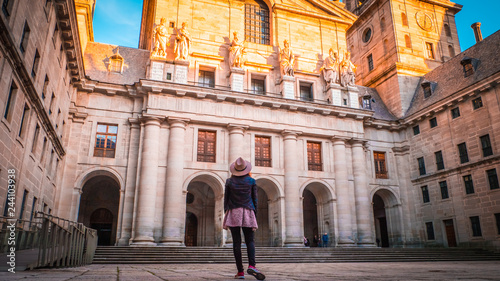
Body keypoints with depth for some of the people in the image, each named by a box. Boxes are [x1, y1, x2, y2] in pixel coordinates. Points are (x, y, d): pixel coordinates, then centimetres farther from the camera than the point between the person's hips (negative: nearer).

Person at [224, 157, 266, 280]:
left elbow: (226, 198, 6)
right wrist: (254, 212, 14)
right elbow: (254, 198, 7)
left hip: (233, 212, 0)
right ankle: (251, 265, -19)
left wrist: (226, 212, 13)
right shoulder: (251, 181, 4)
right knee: (250, 241, 3)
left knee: (236, 242, 1)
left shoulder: (230, 181, 4)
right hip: (247, 211, 0)